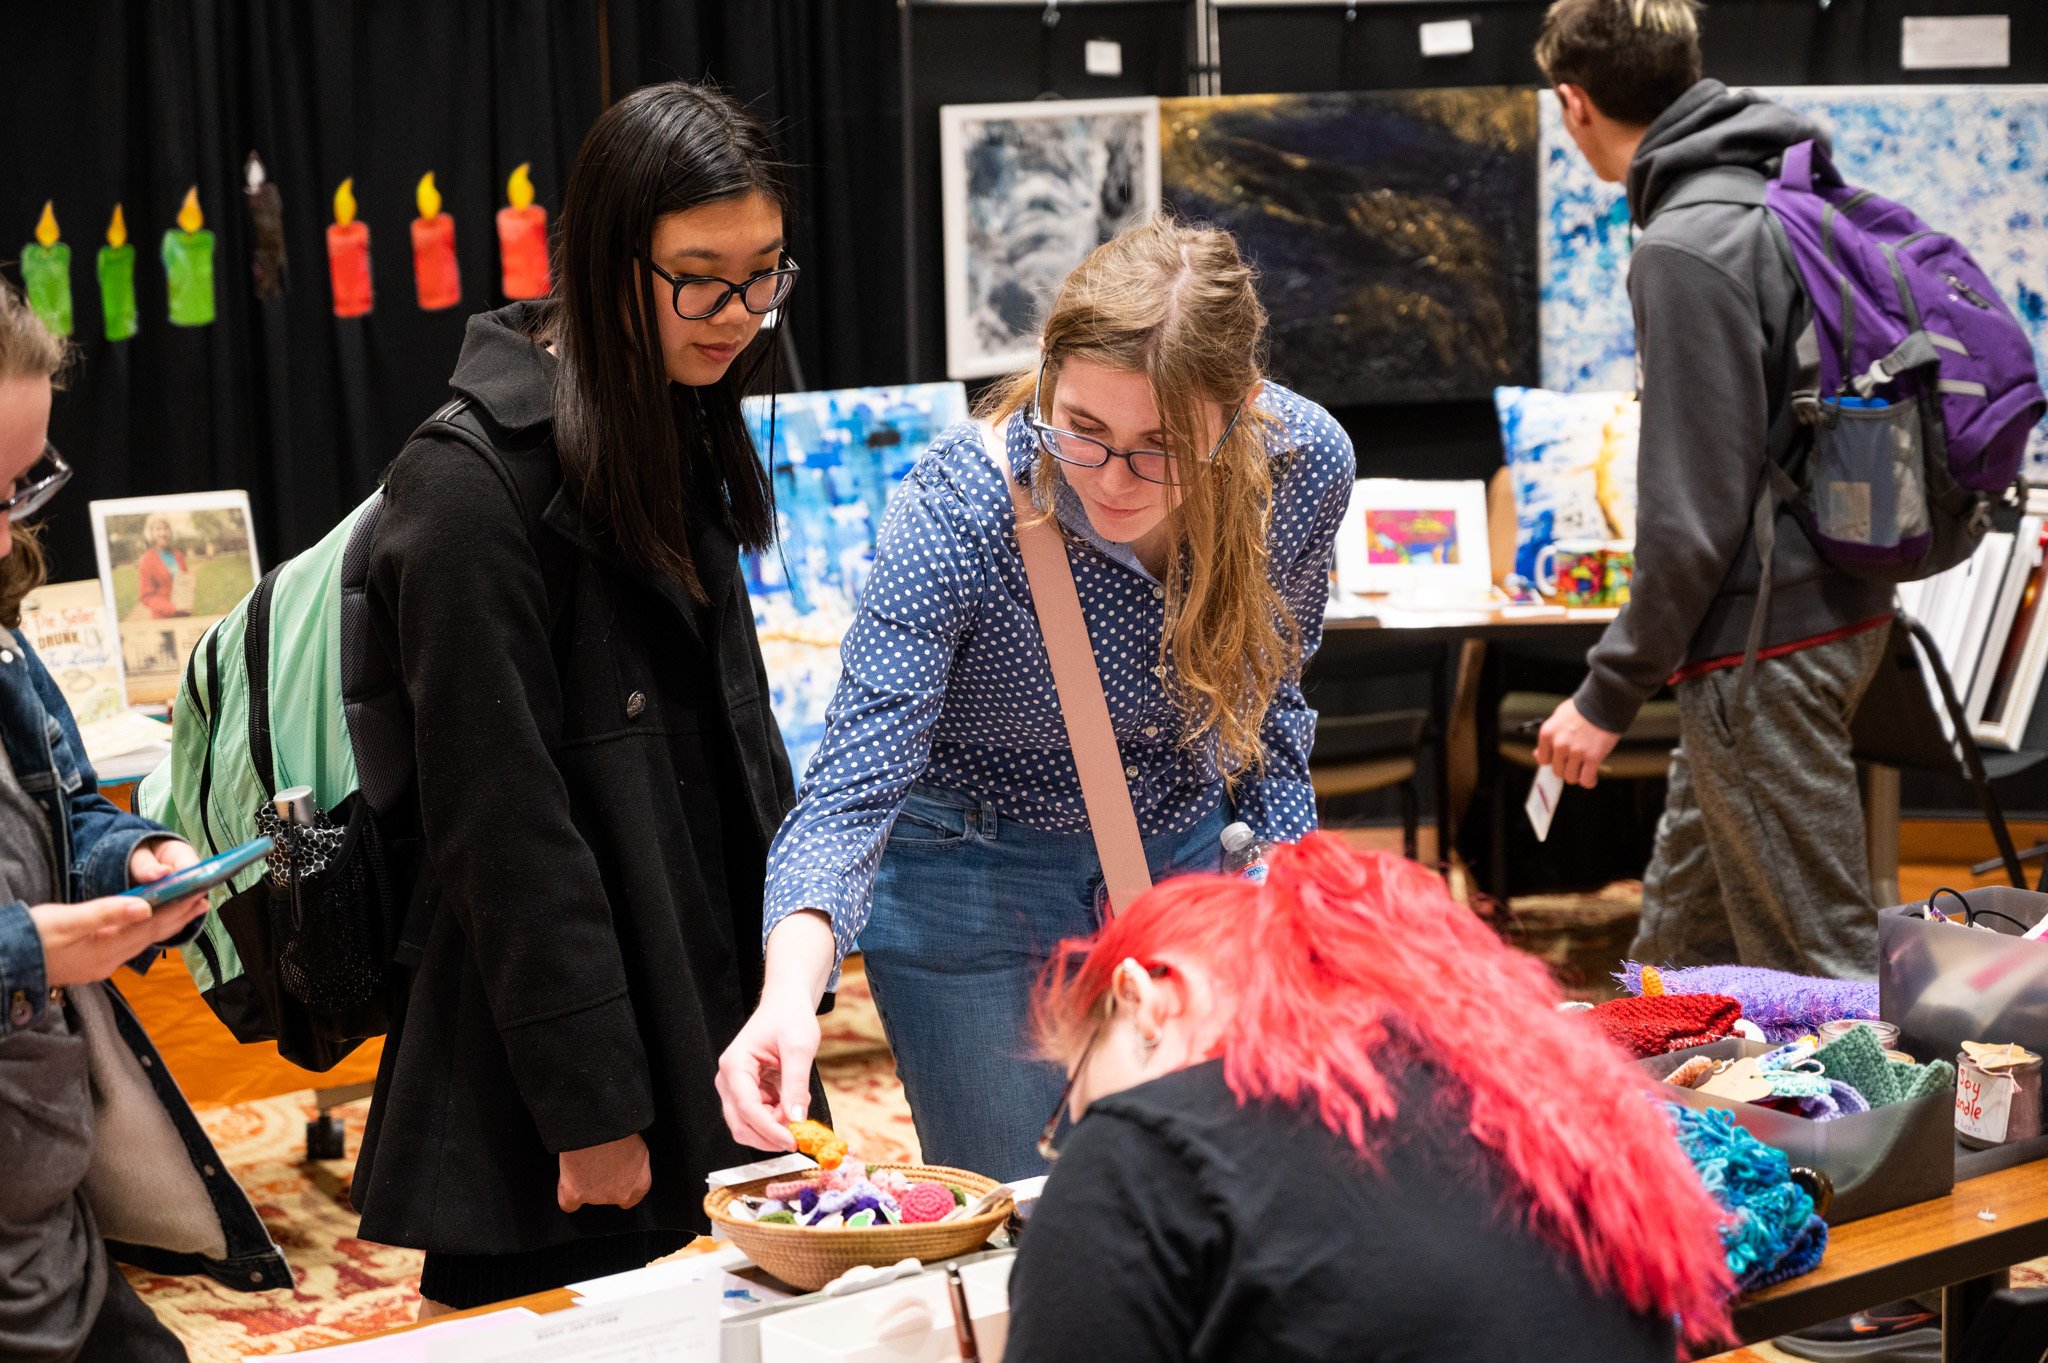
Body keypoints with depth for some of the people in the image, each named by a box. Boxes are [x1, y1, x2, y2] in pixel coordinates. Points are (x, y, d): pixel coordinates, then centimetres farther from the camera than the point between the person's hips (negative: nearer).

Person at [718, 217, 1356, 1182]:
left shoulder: (1304, 462, -18)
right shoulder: (955, 510, -30)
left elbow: (1268, 698, 1)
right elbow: (853, 780, -35)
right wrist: (789, 993, -50)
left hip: (1184, 851, 4)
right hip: (970, 878, -3)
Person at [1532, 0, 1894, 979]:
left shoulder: (1686, 253, -19)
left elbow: (1695, 512, -22)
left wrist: (1610, 694, -14)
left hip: (1765, 650, -10)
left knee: (1817, 964, -3)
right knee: (1680, 939, 21)